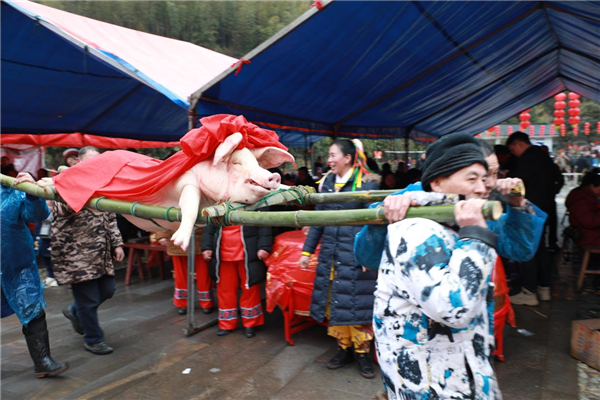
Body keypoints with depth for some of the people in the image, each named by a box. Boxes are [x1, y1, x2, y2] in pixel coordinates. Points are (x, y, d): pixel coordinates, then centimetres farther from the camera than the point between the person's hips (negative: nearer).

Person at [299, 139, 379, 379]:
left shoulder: (366, 183, -7)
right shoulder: (327, 183, 9)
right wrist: (307, 251, 12)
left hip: (355, 253, -5)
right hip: (330, 252, 5)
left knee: (356, 302, 2)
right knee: (332, 301, 10)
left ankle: (362, 353, 20)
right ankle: (343, 348, 27)